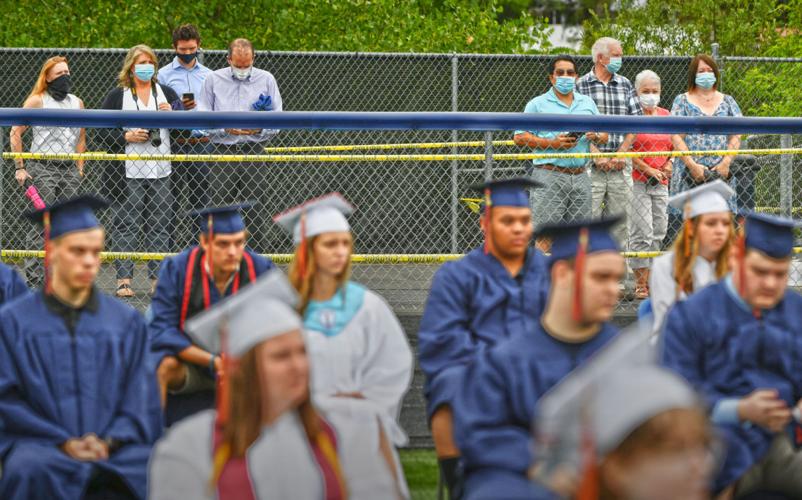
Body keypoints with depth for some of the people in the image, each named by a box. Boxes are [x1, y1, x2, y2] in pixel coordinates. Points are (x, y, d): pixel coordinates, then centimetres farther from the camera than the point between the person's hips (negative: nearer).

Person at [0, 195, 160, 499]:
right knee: (30, 471, -37)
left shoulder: (127, 322, 14)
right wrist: (63, 442, -11)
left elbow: (140, 398, 9)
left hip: (115, 448, 1)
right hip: (40, 445, -1)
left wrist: (109, 441, -10)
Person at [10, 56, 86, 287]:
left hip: (69, 170, 5)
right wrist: (19, 167, -6)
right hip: (43, 169, -5)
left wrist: (79, 168, 15)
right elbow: (15, 133, -1)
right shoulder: (37, 101, -1)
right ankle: (34, 279, -7)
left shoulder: (77, 102, 15)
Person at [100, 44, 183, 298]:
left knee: (160, 225, 2)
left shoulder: (167, 93, 16)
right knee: (126, 224, -5)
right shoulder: (117, 95, 7)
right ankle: (124, 279, -4)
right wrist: (126, 136, -11)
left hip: (161, 171, 3)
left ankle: (158, 278, 6)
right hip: (129, 170, -3)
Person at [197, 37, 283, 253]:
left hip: (254, 154, 0)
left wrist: (260, 128, -15)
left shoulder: (266, 80, 8)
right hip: (222, 153, 0)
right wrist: (226, 128, -15)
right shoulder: (213, 80, 7)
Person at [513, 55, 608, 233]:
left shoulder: (587, 103, 18)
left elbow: (604, 135, 21)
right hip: (549, 176, -5)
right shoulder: (538, 104, 3)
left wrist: (596, 136, -4)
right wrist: (552, 144, -15)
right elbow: (520, 137, -4)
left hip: (580, 176, 5)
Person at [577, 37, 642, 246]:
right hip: (591, 166, -4)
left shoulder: (625, 85, 13)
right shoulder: (581, 85, -1)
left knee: (619, 219, 5)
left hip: (620, 165, 4)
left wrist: (621, 153, -3)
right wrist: (597, 155, -13)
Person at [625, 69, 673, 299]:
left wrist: (669, 164, 2)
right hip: (637, 181, -6)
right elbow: (625, 151, -10)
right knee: (642, 233, -9)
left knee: (659, 232, 7)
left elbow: (673, 145, 22)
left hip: (661, 183, 6)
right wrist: (649, 170, -12)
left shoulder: (665, 115, 13)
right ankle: (641, 283, -4)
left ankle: (649, 279, 16)